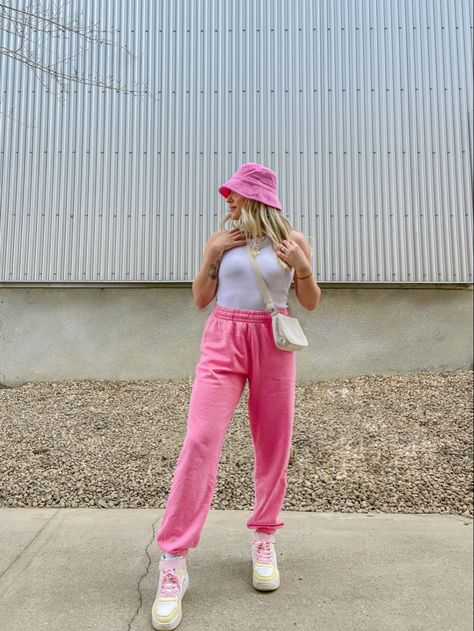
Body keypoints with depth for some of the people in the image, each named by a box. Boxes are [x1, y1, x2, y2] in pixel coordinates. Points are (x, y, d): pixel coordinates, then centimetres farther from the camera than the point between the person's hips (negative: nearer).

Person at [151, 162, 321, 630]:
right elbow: (200, 299, 9)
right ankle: (173, 561, -1)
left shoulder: (291, 240, 5)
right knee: (200, 439, -10)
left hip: (273, 343, 1)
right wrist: (212, 256, -4)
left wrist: (301, 267, -10)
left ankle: (264, 539, 27)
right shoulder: (220, 239, 7)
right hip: (223, 341, 0)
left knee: (273, 443, 6)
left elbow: (311, 304, 8)